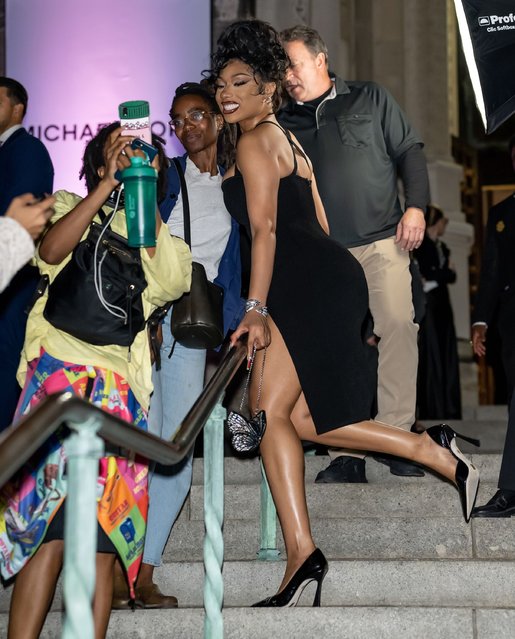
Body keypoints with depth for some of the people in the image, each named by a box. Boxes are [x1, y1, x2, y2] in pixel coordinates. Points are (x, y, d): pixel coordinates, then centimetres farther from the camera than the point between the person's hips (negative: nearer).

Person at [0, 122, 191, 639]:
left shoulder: (151, 225, 23)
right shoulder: (71, 206, 18)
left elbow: (173, 281, 1)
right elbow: (51, 251, -5)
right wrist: (112, 184, -6)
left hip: (121, 382, 3)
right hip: (61, 364, -3)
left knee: (106, 524, -7)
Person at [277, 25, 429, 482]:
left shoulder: (370, 100, 11)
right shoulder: (286, 124, 16)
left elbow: (409, 151, 9)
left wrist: (416, 205, -4)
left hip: (381, 241, -1)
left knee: (397, 326, -13)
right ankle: (347, 454, -2)